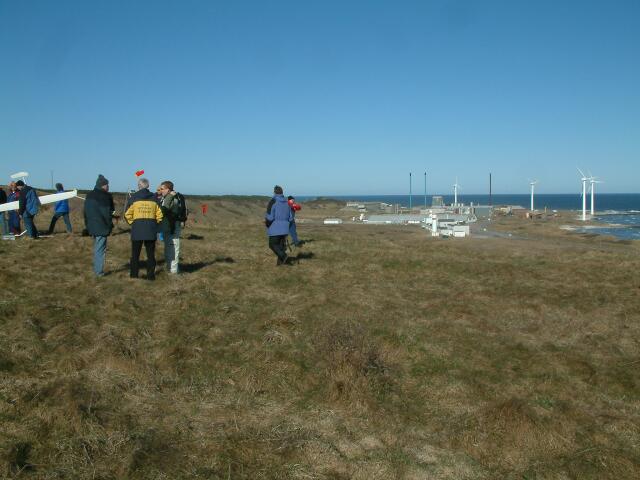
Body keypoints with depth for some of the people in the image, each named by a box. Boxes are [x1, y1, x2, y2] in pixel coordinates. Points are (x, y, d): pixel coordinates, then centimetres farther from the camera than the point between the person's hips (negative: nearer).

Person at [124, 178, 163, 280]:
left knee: (135, 253, 9)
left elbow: (128, 215, -3)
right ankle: (151, 275, 10)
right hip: (151, 229, 1)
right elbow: (159, 215, 2)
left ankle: (134, 274, 13)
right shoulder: (154, 198, 4)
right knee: (151, 254, 8)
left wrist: (132, 223, 11)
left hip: (137, 229, -1)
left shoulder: (134, 197, -2)